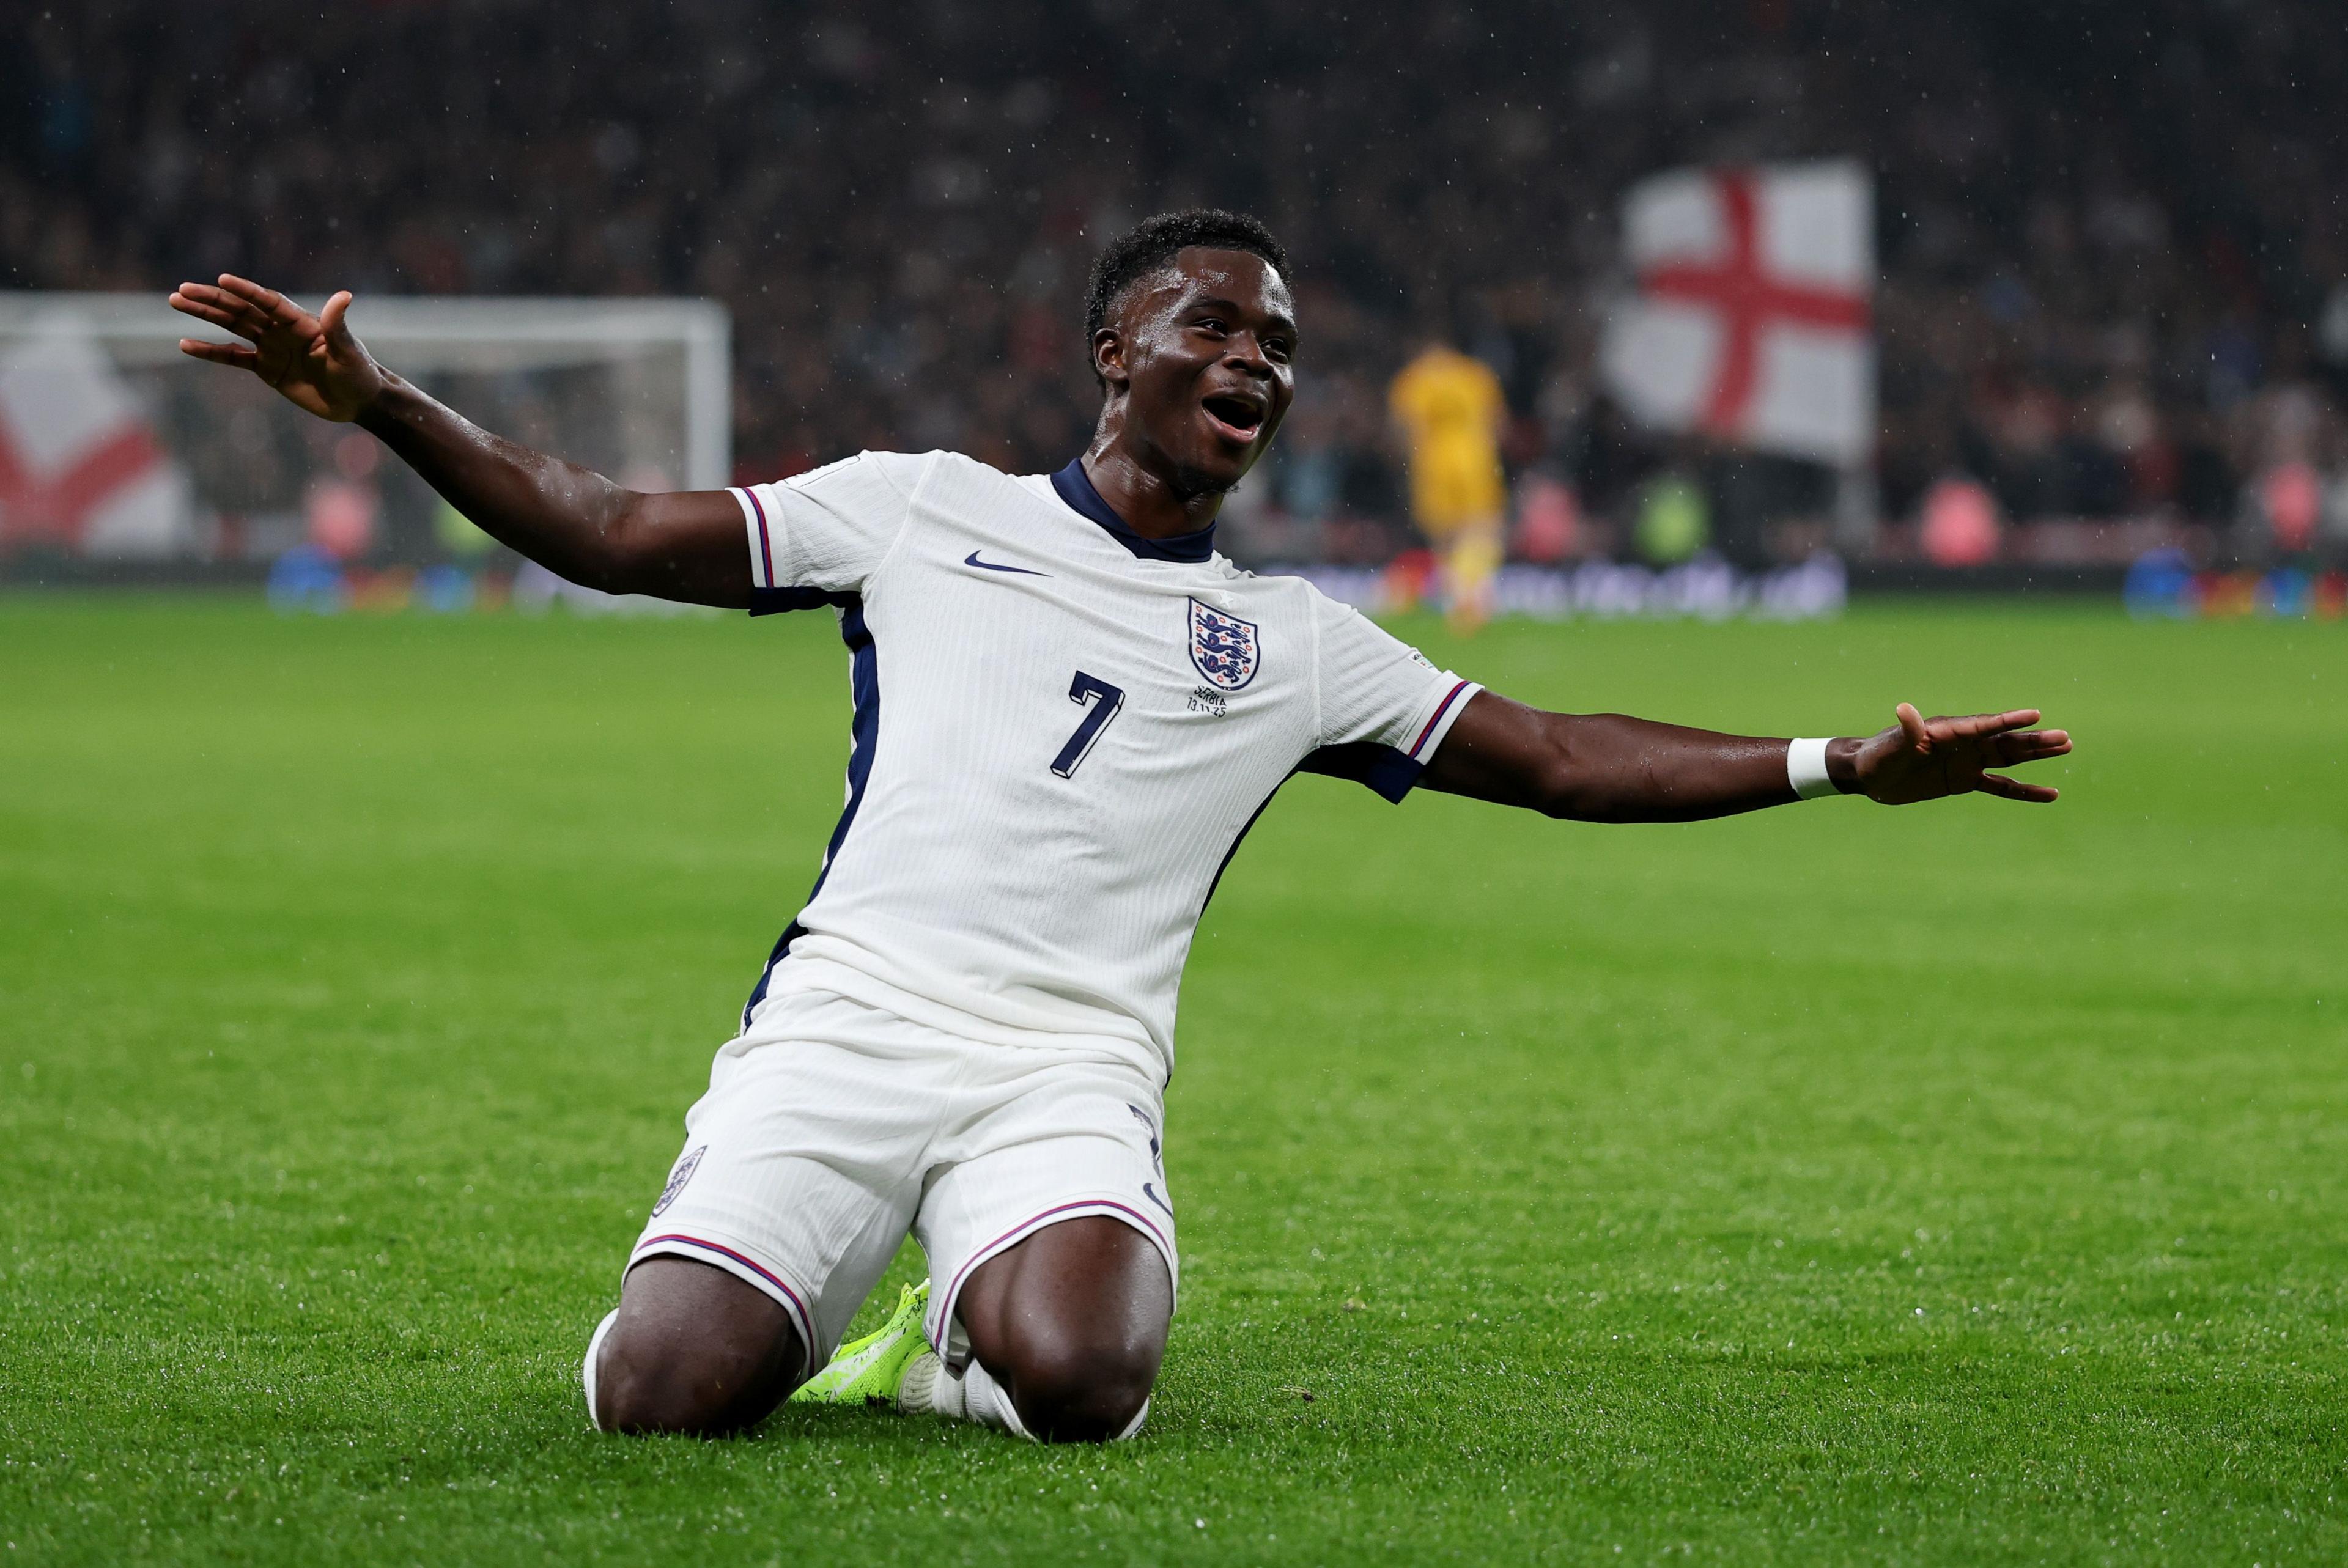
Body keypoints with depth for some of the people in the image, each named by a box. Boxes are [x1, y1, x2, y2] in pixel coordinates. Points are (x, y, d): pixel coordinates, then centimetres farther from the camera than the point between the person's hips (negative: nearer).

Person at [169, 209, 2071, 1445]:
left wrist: (1839, 764, 8)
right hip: (846, 1019, -1)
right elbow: (613, 534, 11)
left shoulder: (1294, 643, 18)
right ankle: (793, 1308, 15)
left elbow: (1556, 756, 17)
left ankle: (954, 1344, 6)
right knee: (665, 1393, -23)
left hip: (1069, 1068, 1)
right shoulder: (925, 509, 14)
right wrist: (377, 402, -1)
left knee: (1081, 1377, -33)